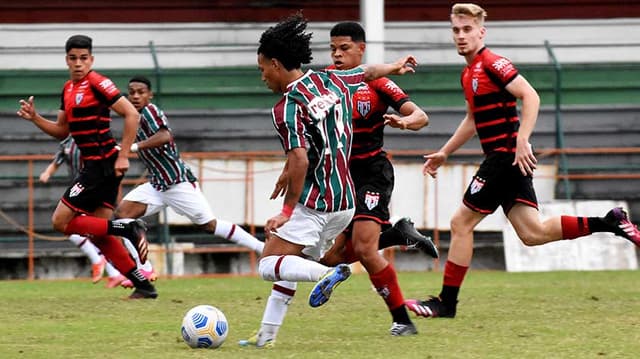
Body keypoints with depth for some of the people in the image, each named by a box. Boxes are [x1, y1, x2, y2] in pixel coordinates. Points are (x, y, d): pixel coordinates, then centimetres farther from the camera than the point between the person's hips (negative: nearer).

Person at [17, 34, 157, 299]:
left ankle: (129, 229, -11)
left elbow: (131, 114, -16)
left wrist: (123, 157, -17)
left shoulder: (96, 83, -12)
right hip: (93, 166, 9)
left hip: (102, 165, -9)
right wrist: (35, 118, 6)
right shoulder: (68, 89, 15)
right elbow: (62, 130, 23)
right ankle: (143, 285, 9)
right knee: (98, 235, 7)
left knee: (61, 222, -8)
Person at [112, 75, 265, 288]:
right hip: (157, 185, 9)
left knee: (209, 225, -7)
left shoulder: (149, 111, -14)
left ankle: (262, 248, 2)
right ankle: (145, 270, -6)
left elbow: (165, 136, -31)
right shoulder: (136, 118, 12)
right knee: (123, 211, -7)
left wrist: (133, 147, -33)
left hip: (178, 182, -9)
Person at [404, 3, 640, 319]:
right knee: (532, 233, 3)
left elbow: (530, 96, -20)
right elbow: (473, 120, 32)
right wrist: (444, 153, 31)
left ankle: (446, 303, 1)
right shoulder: (468, 73, 18)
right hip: (506, 159, 9)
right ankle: (609, 223, 5)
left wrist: (521, 141, -28)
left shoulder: (492, 63, -11)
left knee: (461, 223, -4)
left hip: (507, 156, -9)